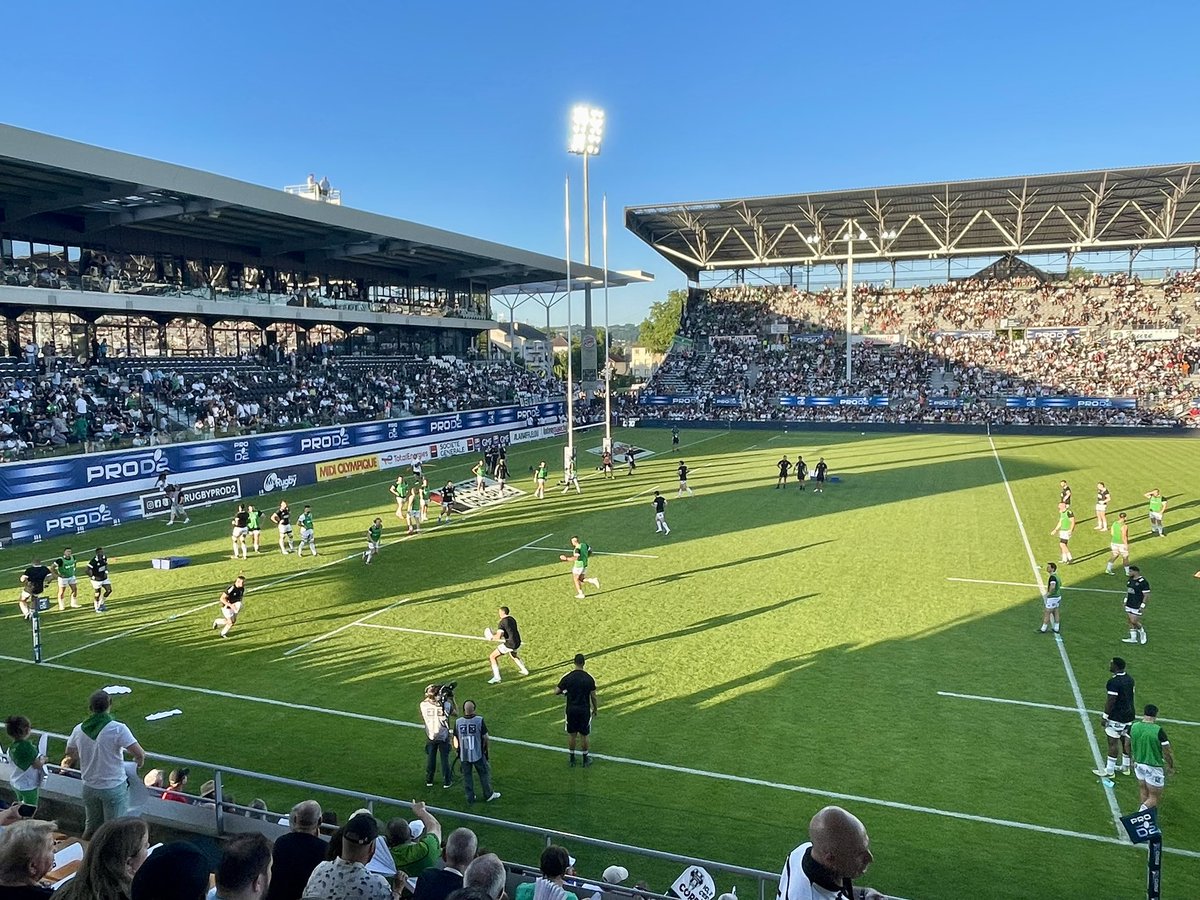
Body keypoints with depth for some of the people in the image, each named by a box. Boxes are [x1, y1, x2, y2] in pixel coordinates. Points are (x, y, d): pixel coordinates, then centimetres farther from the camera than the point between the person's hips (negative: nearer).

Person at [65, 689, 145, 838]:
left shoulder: (79, 729, -5)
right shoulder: (118, 729, -21)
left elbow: (70, 751, 15)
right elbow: (140, 754, -25)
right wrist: (138, 762, -3)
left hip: (89, 787, 5)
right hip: (114, 788, -5)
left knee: (91, 827, 23)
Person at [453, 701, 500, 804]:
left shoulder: (458, 722, -10)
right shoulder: (479, 720, -17)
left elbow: (455, 739, -1)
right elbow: (485, 737, -10)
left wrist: (458, 750, 17)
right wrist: (485, 748, 8)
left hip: (464, 754, 2)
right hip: (478, 753, -2)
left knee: (467, 776, 16)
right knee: (484, 774, 16)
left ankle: (470, 797, 24)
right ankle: (488, 795, 28)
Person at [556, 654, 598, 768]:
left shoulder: (567, 677, -10)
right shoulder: (589, 678, -11)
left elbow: (556, 692, -6)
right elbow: (593, 696, -5)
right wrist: (594, 710, 9)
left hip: (571, 710, 1)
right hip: (584, 710, -1)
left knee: (571, 735, 14)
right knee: (583, 735, 12)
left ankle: (572, 759, 24)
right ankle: (585, 760, 24)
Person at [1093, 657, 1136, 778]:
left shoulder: (1113, 682, -22)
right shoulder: (1129, 679, 5)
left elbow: (1110, 701, -21)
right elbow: (1130, 696, 14)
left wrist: (1105, 716, -13)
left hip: (1116, 718, -9)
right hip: (1129, 714, 9)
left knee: (1113, 742, -1)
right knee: (1125, 740, 18)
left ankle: (1109, 770, 5)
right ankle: (1125, 767, 30)